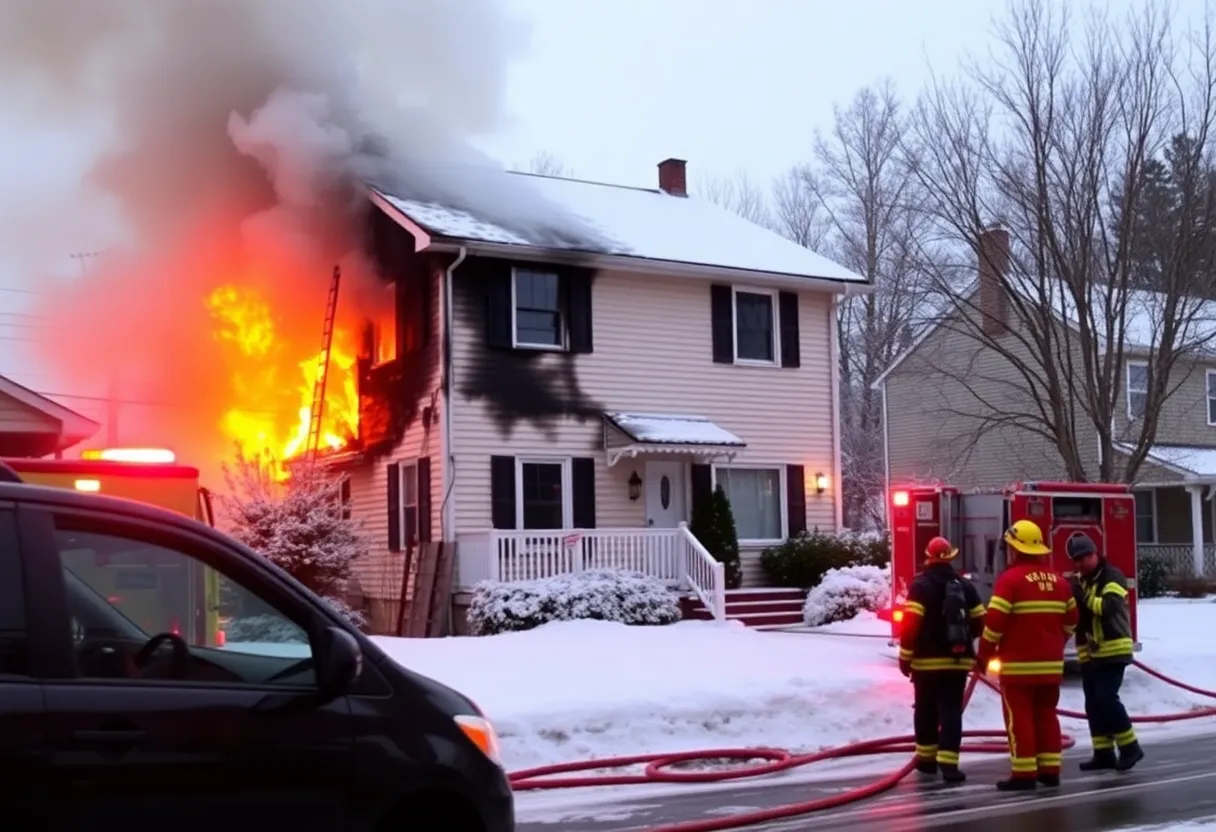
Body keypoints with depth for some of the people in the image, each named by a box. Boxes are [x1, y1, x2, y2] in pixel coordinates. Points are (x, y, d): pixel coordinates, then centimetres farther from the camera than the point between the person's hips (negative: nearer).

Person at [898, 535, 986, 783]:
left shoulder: (921, 586, -7)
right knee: (951, 711, -1)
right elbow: (979, 623, 9)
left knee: (925, 710, 12)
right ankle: (948, 763, -12)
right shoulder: (966, 586, 6)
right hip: (958, 660, 2)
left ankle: (926, 759, 22)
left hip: (928, 660, -2)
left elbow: (911, 624, -13)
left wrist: (905, 656, -6)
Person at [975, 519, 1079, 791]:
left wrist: (984, 653, -4)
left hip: (1018, 663, -6)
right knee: (1047, 715, 14)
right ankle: (1050, 770, 17)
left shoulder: (1011, 578, -12)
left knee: (1019, 718, -1)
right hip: (1051, 664, 6)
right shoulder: (1059, 580, 9)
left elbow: (995, 620, -15)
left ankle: (1024, 774, -1)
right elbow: (1071, 619, 15)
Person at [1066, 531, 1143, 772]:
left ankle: (1130, 747, -3)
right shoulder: (1079, 581, 14)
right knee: (1093, 703, 6)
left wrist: (1084, 597, -24)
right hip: (1089, 653, 8)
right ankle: (1104, 754, 11)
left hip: (1113, 650, -8)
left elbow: (1108, 607, -25)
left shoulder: (1112, 577, -9)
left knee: (1106, 698, -14)